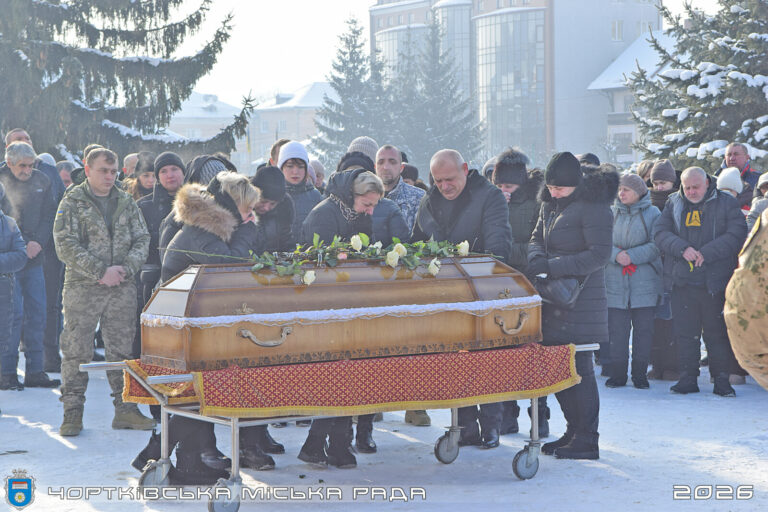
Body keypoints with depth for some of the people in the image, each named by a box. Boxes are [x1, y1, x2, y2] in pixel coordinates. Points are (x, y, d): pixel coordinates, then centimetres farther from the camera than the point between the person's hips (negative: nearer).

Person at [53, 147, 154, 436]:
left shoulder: (126, 203, 11)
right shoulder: (72, 203, -2)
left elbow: (142, 240, 7)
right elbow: (66, 246, -10)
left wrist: (125, 268, -11)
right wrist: (100, 272, -16)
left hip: (123, 288, 4)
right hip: (82, 288, -3)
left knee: (123, 348, 7)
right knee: (76, 350, -2)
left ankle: (125, 409, 16)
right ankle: (73, 412, 7)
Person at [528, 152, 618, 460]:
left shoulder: (593, 206, -13)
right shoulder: (550, 204, 13)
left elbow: (599, 255, -19)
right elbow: (537, 238, 18)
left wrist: (552, 266, -22)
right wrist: (537, 258, -6)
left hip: (582, 304, -8)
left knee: (578, 368, -5)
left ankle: (586, 441, 3)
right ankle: (574, 431, 22)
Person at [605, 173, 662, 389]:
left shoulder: (652, 213, 2)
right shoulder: (612, 213, 9)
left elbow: (657, 245, -6)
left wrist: (632, 256, -15)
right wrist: (616, 255, -15)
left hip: (645, 282, -2)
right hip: (615, 281, 2)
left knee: (644, 329, 1)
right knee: (616, 328, 1)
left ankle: (640, 374, 11)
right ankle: (617, 373, 9)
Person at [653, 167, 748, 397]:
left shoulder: (726, 204, 1)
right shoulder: (674, 204, 10)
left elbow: (736, 235, -9)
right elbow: (660, 233, 2)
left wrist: (706, 253, -18)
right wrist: (682, 249, -16)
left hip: (715, 281, -2)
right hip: (683, 281, 3)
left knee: (717, 333, 2)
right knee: (685, 333, 5)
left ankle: (721, 379, 10)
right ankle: (688, 377, 14)